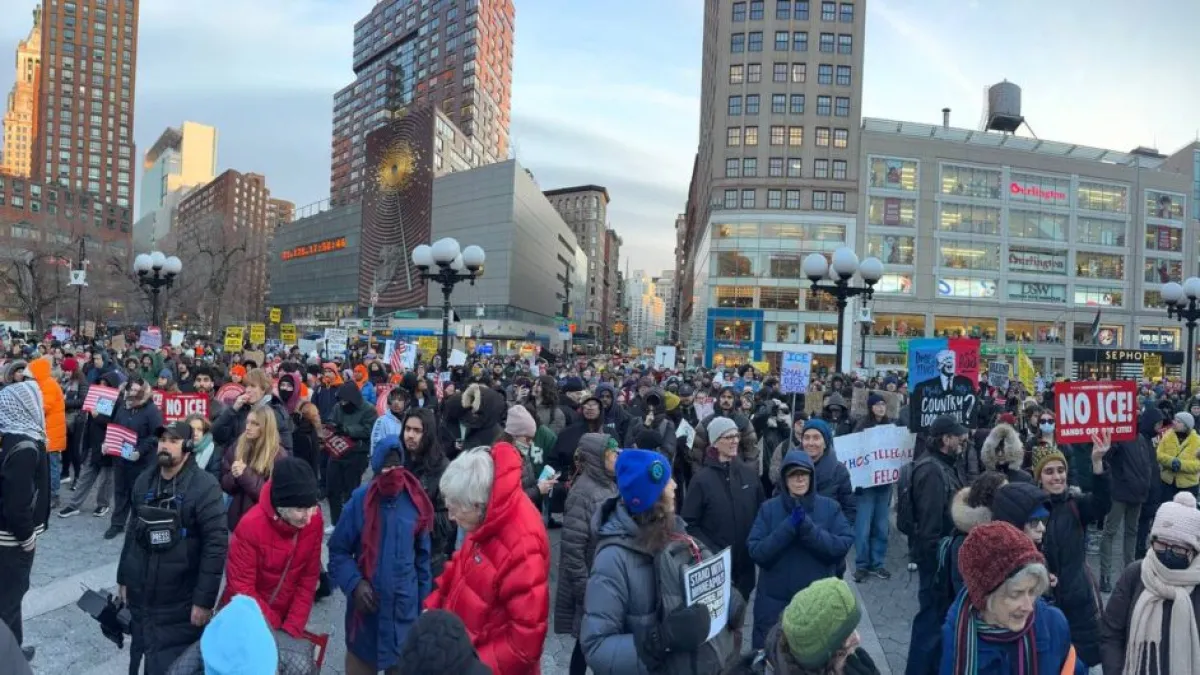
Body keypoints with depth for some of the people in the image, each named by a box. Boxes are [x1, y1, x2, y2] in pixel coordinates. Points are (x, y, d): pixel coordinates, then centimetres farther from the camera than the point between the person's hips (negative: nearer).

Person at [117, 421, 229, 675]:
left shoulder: (204, 487, -15)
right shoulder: (144, 481, 6)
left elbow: (216, 544, -18)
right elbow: (133, 532, 15)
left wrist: (204, 599, -18)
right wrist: (123, 577, 17)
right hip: (141, 597, 6)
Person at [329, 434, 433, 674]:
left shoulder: (416, 502, -8)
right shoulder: (360, 500, -14)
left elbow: (423, 555, 3)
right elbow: (338, 550, -5)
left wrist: (424, 602, 5)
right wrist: (354, 584, -19)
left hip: (405, 606, 1)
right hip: (366, 603, -1)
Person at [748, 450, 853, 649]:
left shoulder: (830, 507, -2)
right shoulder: (769, 508, -4)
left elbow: (843, 546, -13)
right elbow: (756, 552, -12)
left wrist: (808, 527, -24)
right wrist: (788, 527, -22)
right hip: (775, 601, 0)